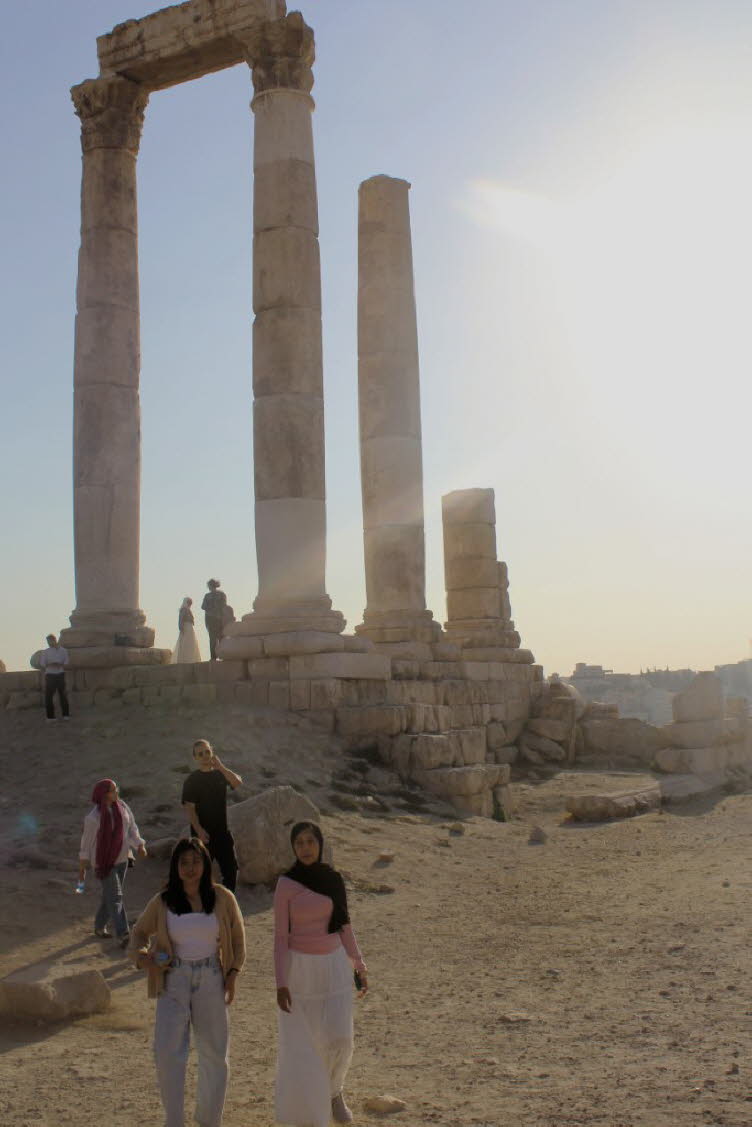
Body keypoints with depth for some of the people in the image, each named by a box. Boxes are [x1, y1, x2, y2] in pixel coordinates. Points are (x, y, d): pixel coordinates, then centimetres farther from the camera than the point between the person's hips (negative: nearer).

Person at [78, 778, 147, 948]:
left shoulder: (122, 806, -5)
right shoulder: (94, 817, -20)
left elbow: (132, 827, 5)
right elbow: (87, 842, -10)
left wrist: (139, 846, -10)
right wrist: (82, 867, -4)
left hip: (121, 859, 6)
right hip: (103, 862, -6)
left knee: (110, 895, 17)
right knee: (115, 897, -9)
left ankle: (99, 927, 35)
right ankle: (122, 935, -8)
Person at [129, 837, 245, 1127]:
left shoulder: (222, 898, -2)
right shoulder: (162, 902, -2)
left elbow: (237, 937, 9)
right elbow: (140, 932, 13)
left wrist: (233, 974, 0)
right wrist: (141, 956, -7)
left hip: (211, 980, 1)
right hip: (174, 980, 0)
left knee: (214, 1054, 9)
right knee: (167, 1052, -10)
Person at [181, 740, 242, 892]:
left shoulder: (221, 774, 8)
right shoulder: (192, 780, -4)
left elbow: (237, 782, -11)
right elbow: (189, 807, -11)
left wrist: (220, 766, -20)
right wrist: (199, 830, -21)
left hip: (222, 830, 4)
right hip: (204, 832, -4)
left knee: (231, 868, 7)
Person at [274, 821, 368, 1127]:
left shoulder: (334, 879, 1)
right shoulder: (285, 884, -10)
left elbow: (344, 927, 8)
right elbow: (280, 936, -9)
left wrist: (360, 967, 8)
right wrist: (280, 983, -15)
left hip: (334, 966, 3)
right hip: (299, 968, -3)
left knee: (339, 1039, -6)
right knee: (301, 1045, 3)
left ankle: (333, 1090, 25)